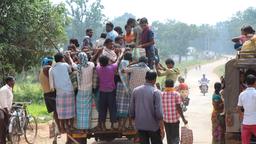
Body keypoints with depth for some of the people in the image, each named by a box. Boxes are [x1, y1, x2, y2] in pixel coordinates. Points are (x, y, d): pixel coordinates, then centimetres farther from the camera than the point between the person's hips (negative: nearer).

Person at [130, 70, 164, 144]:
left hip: (140, 124, 4)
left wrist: (133, 117, 18)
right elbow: (158, 109, -16)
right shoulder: (156, 92, -13)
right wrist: (160, 120, -4)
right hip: (153, 124, -4)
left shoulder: (135, 90, 1)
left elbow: (132, 108, 5)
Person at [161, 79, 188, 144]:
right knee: (175, 137, 2)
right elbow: (178, 108, -12)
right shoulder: (176, 94, -9)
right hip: (175, 119, -3)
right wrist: (183, 119, -6)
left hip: (166, 119, 3)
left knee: (169, 137, 17)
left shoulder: (161, 94, -1)